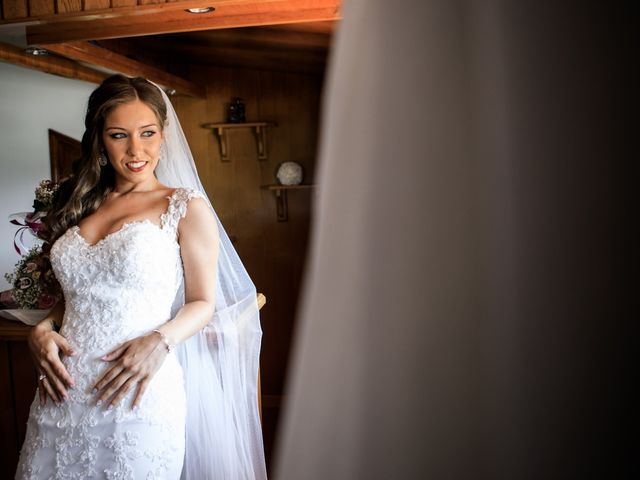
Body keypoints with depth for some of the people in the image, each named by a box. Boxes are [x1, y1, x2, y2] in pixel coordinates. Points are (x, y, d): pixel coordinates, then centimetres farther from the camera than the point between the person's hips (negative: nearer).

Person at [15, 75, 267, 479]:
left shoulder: (186, 207, -3)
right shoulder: (81, 205, 11)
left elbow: (203, 302, -1)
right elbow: (74, 295, 18)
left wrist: (159, 341, -18)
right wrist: (42, 330, -1)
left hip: (138, 399, -4)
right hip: (62, 397, 5)